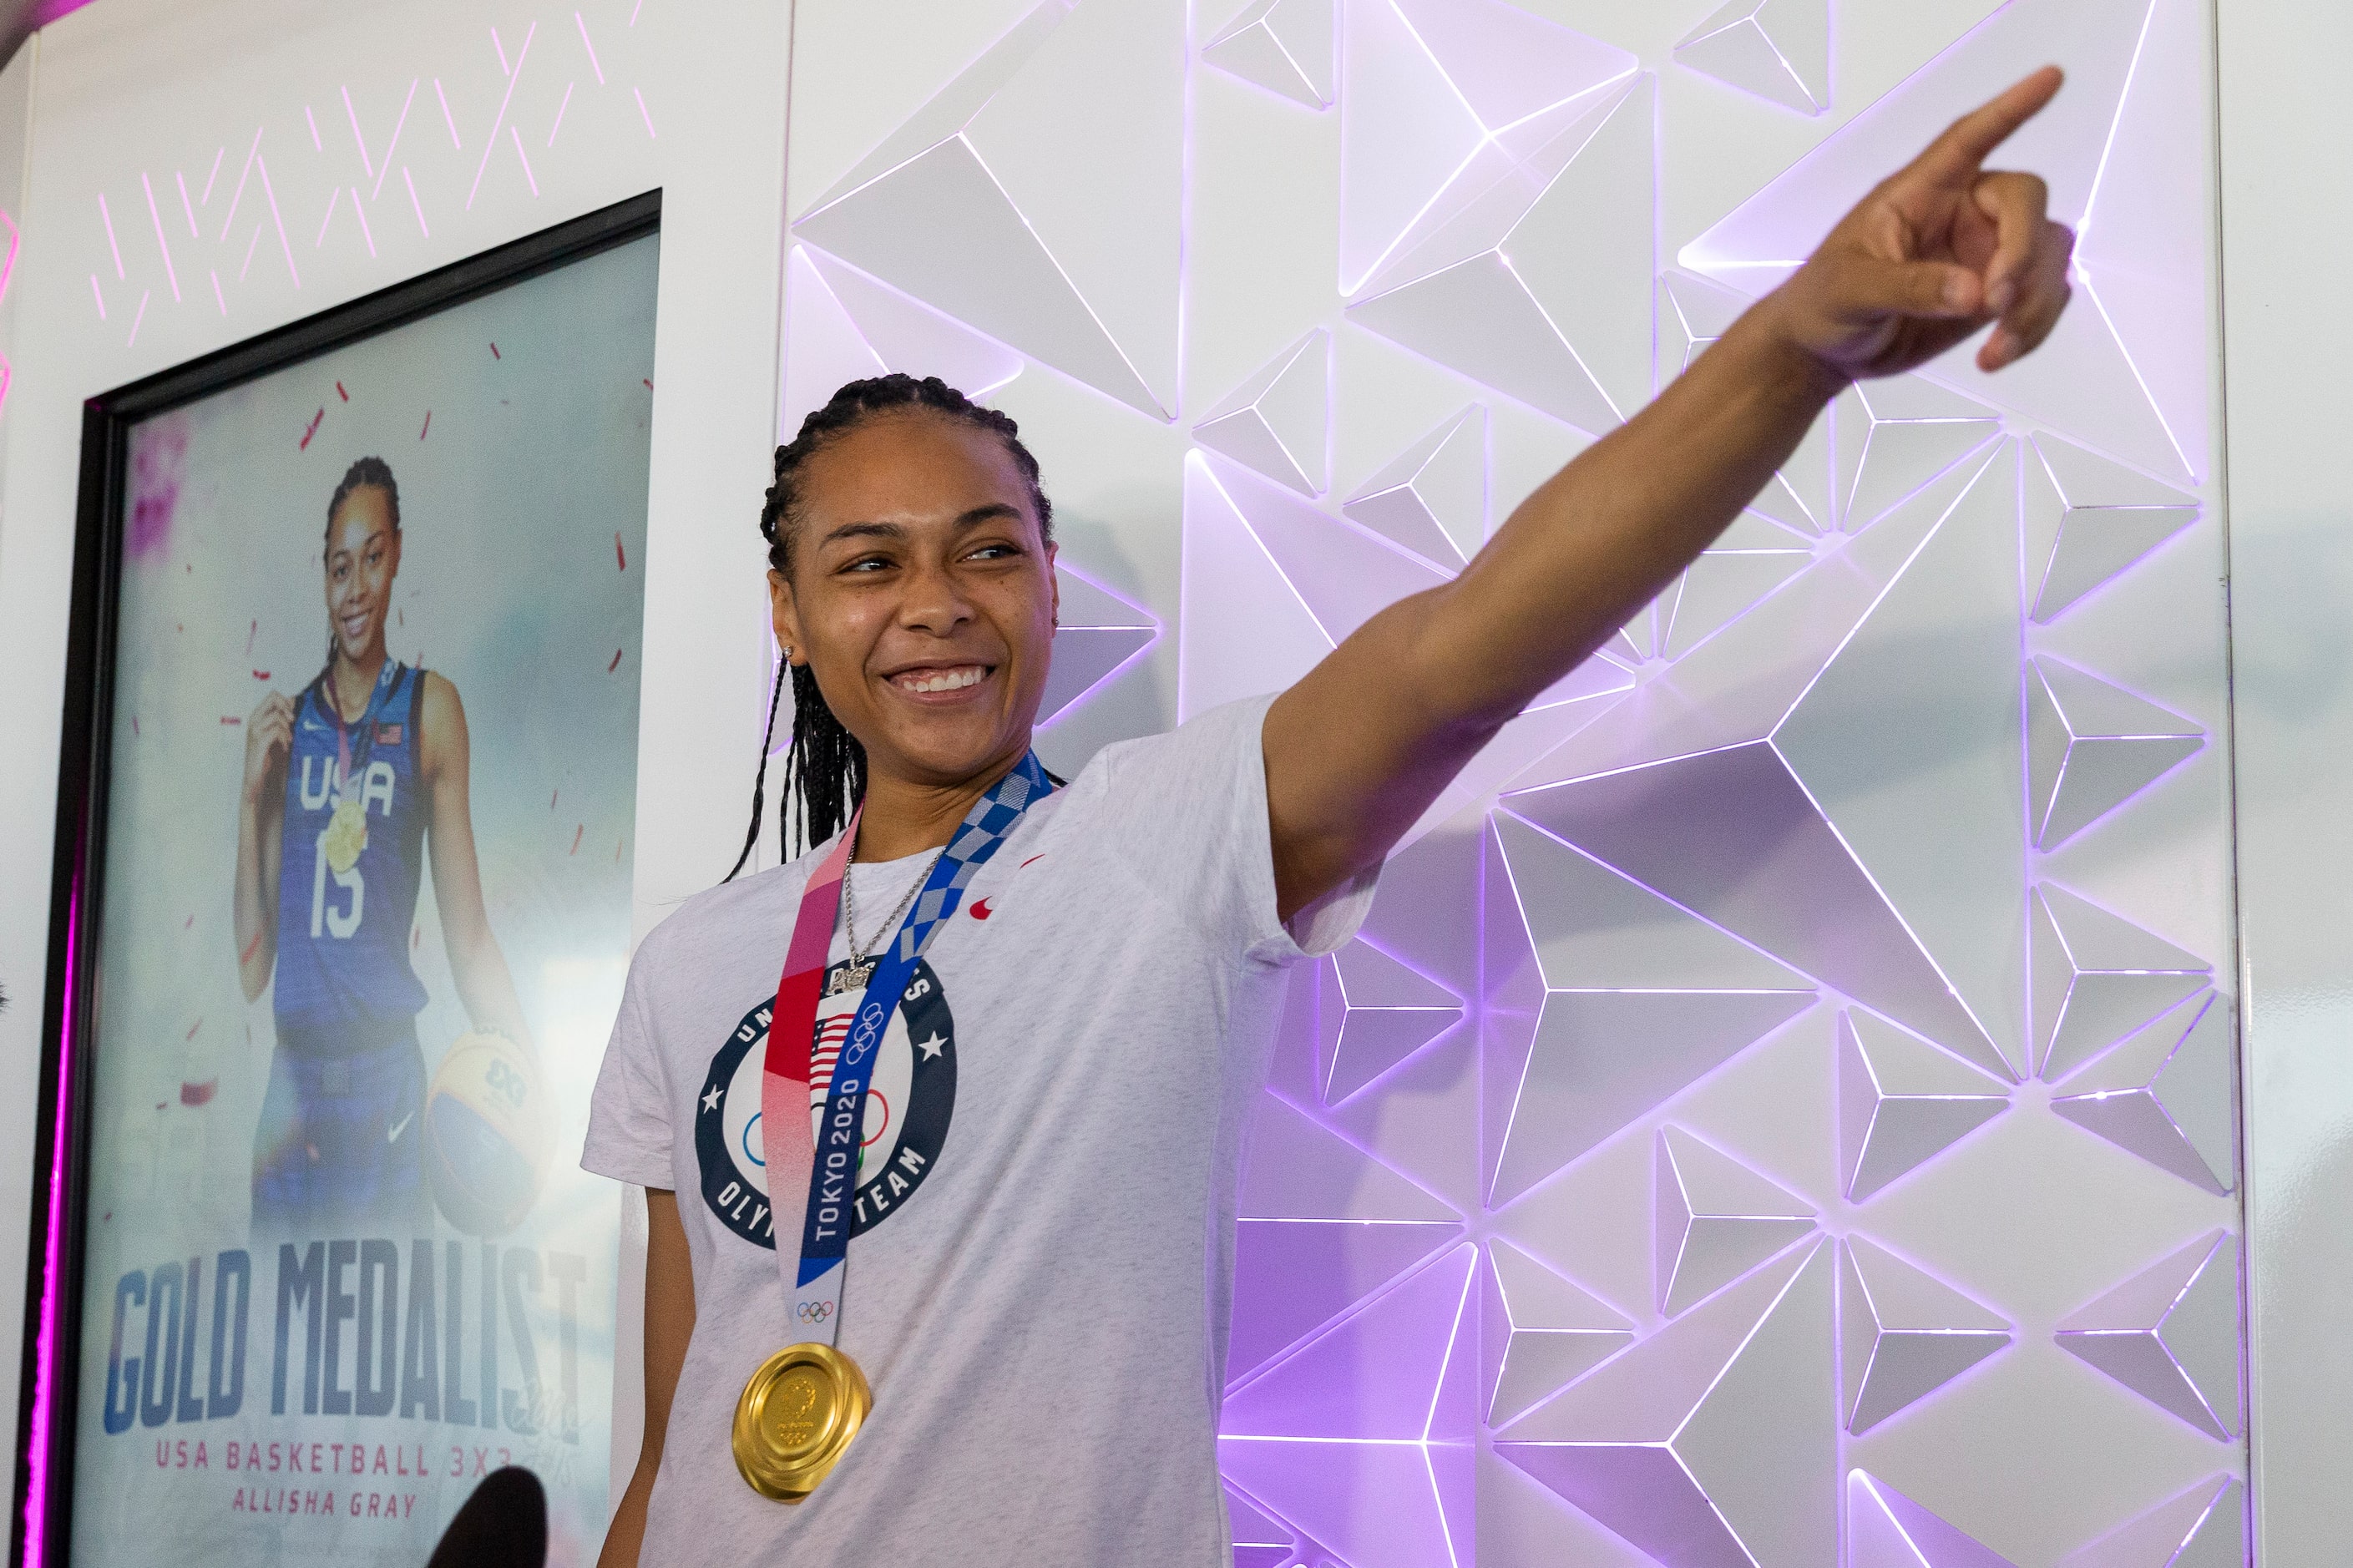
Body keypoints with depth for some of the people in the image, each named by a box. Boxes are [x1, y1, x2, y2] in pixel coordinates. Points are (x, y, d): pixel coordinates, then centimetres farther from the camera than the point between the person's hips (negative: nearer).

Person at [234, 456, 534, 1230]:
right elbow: (251, 969, 7)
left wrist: (532, 1069, -20)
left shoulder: (430, 710, -1)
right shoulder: (286, 725, 8)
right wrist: (251, 797, -2)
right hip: (292, 1078, 3)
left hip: (384, 1082, -3)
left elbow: (468, 939, -4)